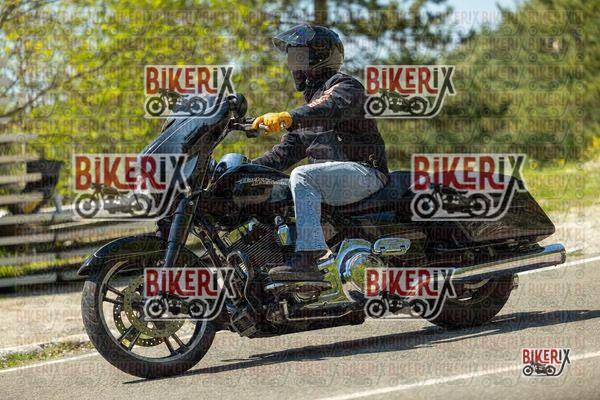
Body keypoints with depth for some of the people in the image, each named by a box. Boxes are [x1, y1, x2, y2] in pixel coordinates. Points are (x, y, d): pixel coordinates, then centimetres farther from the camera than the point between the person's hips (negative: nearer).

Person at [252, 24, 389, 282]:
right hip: (332, 179, 10)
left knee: (302, 176, -33)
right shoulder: (310, 102, 26)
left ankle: (307, 259, -42)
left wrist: (288, 117, -43)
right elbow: (285, 153, 24)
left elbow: (332, 108, -28)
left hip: (364, 171, -10)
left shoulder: (344, 86, -2)